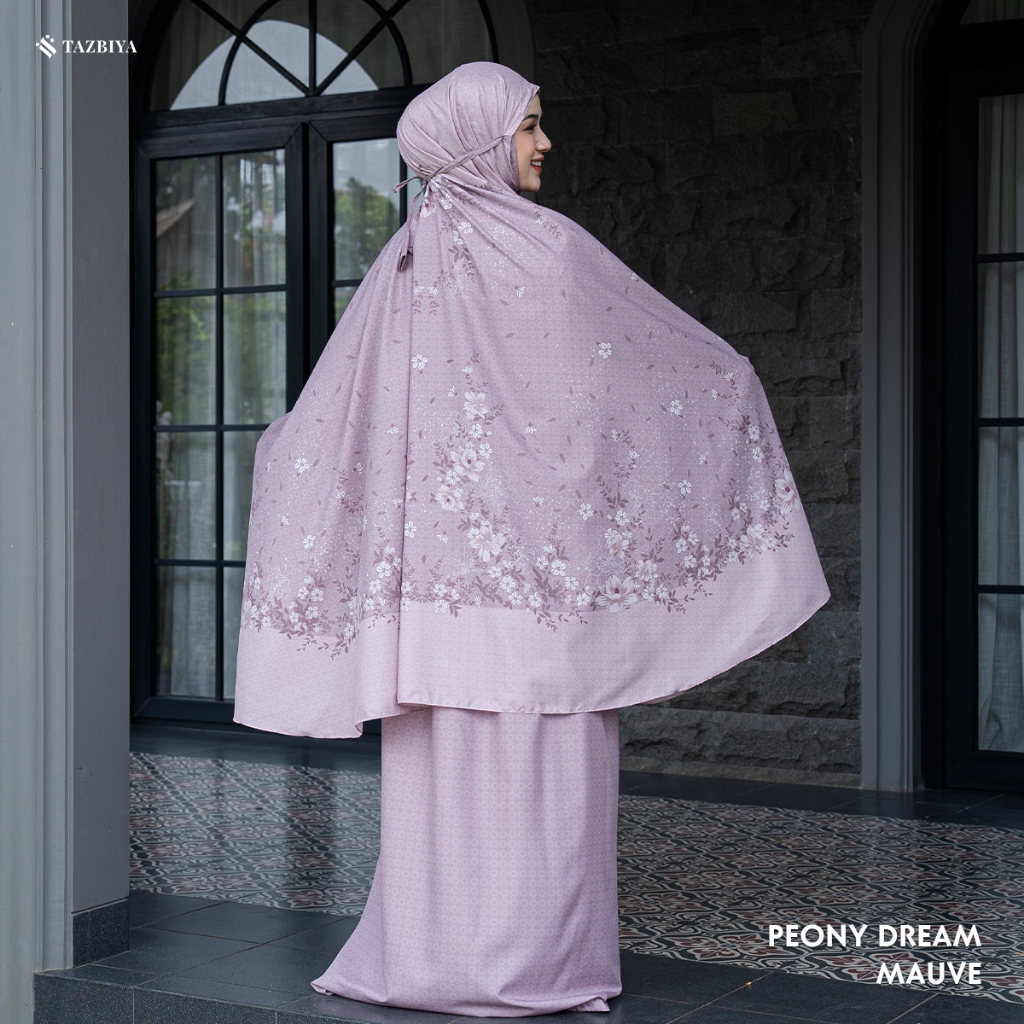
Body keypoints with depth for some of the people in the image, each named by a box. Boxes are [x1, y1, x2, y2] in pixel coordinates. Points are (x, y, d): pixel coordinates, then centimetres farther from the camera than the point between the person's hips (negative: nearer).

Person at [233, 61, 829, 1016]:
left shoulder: (405, 257, 8)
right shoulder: (544, 248, -9)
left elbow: (330, 404, 10)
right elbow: (672, 349, 1)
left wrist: (282, 444, 29)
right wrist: (738, 380, 20)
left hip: (431, 542, 6)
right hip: (533, 543, -6)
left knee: (443, 756, 10)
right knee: (534, 757, 0)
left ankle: (422, 948, 15)